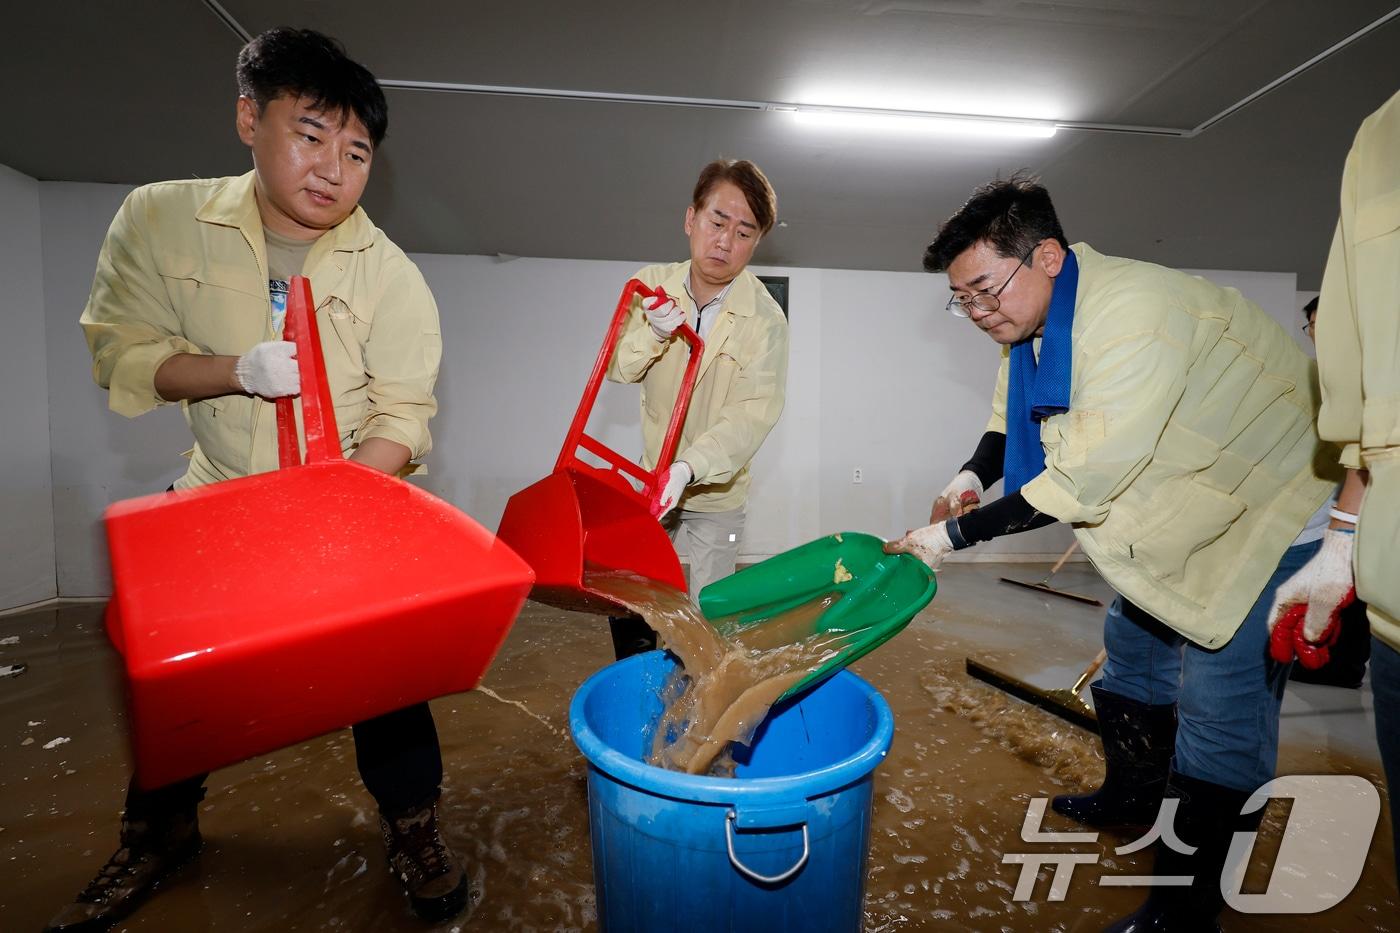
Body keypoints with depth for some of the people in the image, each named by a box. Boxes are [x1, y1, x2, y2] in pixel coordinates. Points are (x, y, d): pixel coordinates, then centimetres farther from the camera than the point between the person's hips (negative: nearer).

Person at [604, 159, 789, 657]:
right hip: (651, 478, 4)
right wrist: (653, 333, -24)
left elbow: (751, 414, -27)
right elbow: (619, 369, -3)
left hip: (716, 492, -4)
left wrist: (688, 468, -42)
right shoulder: (653, 285, -6)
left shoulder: (765, 319, -20)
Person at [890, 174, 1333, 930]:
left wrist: (955, 535, -31)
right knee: (1134, 638, 18)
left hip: (1271, 499, -9)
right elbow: (1010, 413, 4)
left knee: (1220, 695, -7)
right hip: (1182, 501, 9)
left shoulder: (1134, 314, -34)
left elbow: (1085, 484, -36)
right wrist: (973, 474, -17)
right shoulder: (1032, 313, -6)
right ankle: (1135, 794, 41)